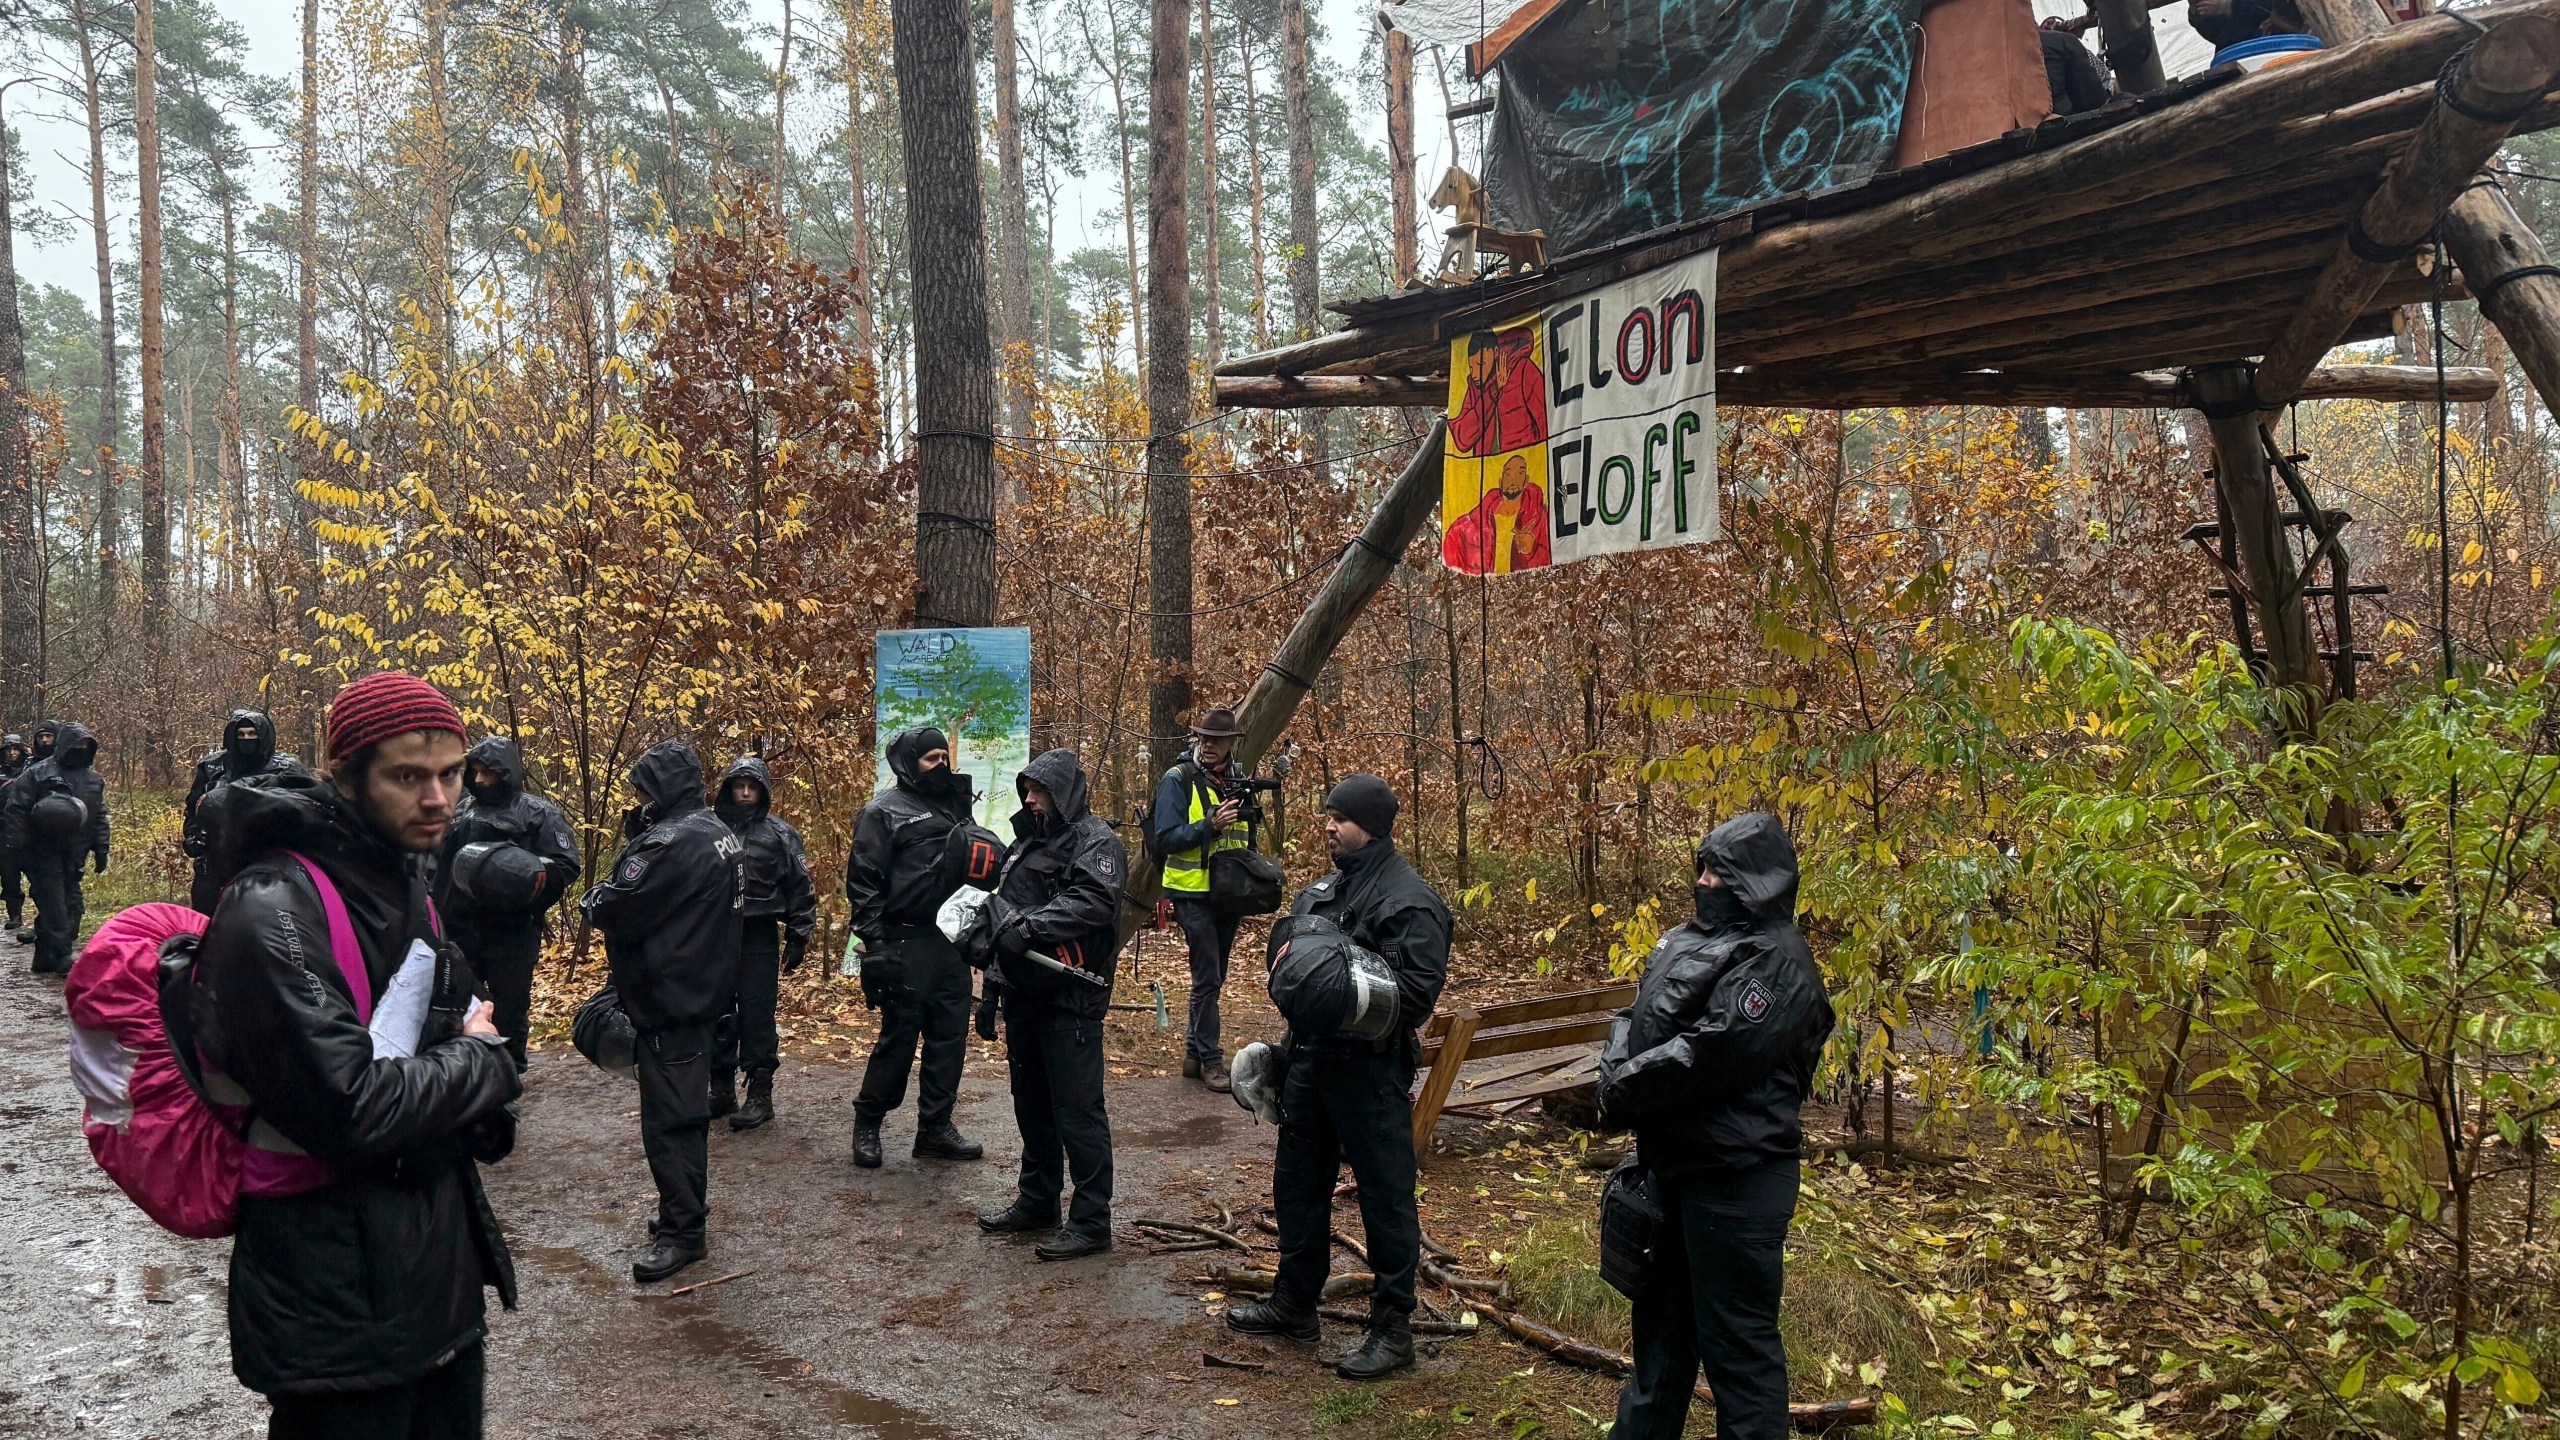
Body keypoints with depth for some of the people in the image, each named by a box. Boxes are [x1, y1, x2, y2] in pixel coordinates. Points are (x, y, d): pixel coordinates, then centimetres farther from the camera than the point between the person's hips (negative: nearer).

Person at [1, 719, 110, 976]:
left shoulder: (93, 779, 13)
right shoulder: (37, 774, -6)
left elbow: (99, 818, 17)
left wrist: (100, 851, 13)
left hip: (73, 857, 6)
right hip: (44, 855, -6)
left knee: (71, 904, 6)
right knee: (54, 906, -7)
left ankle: (45, 957, 17)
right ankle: (62, 957, -6)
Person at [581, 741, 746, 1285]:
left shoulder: (672, 841, -20)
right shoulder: (719, 833, 11)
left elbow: (617, 909, -19)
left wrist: (593, 900, 2)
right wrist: (639, 830, 10)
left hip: (671, 999, -10)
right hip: (707, 992, 10)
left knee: (667, 1116, -5)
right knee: (687, 1108, 19)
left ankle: (682, 1230, 0)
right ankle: (687, 1209, 29)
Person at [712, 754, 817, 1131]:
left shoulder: (779, 834, 2)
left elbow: (800, 888, 3)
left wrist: (798, 937, 0)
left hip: (759, 938, -3)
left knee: (757, 1016, -3)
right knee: (717, 1016, 8)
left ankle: (760, 1095, 4)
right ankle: (721, 1090, 19)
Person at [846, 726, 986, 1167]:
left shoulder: (955, 806, 16)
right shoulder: (884, 811, -5)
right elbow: (863, 881, -10)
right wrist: (874, 941, -15)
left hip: (950, 941, 7)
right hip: (906, 944, -7)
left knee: (949, 1035, 8)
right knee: (899, 1036, -2)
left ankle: (935, 1128, 17)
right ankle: (867, 1122, 14)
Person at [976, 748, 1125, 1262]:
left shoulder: (1095, 840, -8)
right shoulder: (1030, 839, 19)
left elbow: (1094, 902, -24)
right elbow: (1008, 905, 25)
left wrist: (1030, 925, -28)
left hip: (1071, 994, -9)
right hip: (1025, 991, 9)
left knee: (1077, 1108, -6)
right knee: (1031, 1101, 17)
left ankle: (1092, 1220, -1)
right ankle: (1037, 1200, 30)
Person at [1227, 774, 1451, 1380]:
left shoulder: (1409, 902, -14)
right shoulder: (1324, 890, 14)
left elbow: (1417, 992, -23)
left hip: (1370, 1069, -9)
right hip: (1311, 1057, 9)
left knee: (1385, 1194, 0)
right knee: (1297, 1182, 18)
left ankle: (1393, 1329, 10)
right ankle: (1293, 1302, 33)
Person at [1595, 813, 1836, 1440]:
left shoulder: (1777, 964, -16)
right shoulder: (1686, 942, 11)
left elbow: (1708, 1053, -25)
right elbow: (1634, 1020, 14)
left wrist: (1624, 1090, -16)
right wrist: (1616, 1070, -7)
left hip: (1736, 1178, -9)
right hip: (1674, 1164, 9)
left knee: (1735, 1339, 0)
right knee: (1662, 1318, 22)